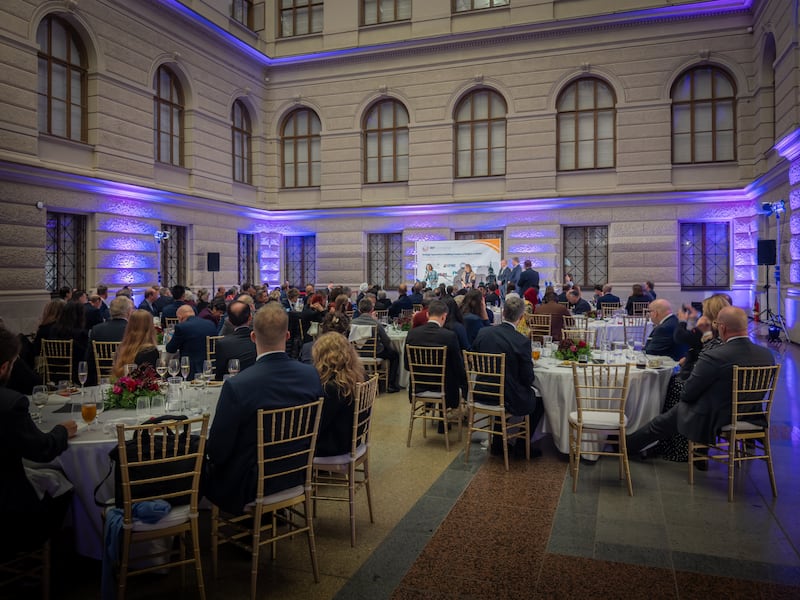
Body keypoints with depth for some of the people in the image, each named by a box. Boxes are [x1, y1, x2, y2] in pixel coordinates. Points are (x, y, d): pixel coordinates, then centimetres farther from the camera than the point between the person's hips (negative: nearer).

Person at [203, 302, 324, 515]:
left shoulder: (236, 386, -26)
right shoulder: (312, 375, -12)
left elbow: (217, 451, -17)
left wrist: (213, 454, 6)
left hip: (249, 485, -5)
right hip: (296, 477, 5)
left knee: (204, 467, 21)